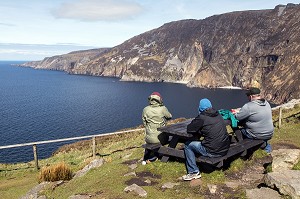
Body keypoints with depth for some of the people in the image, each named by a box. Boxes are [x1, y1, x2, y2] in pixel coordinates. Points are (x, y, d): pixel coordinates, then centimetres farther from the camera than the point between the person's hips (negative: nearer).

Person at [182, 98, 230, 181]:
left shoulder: (202, 118, -13)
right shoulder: (218, 115, 8)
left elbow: (189, 129, -4)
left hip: (213, 152, -7)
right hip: (225, 149, 7)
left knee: (188, 145, 8)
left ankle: (194, 172, 9)